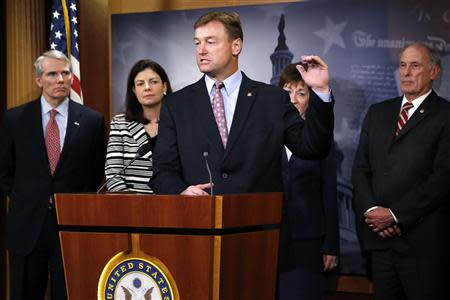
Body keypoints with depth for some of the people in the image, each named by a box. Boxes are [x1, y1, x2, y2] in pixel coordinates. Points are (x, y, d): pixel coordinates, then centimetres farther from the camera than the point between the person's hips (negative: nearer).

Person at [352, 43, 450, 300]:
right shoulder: (378, 113, 15)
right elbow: (361, 168, 12)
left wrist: (395, 214, -13)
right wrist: (371, 210, -5)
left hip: (424, 242, -5)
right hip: (380, 237, 5)